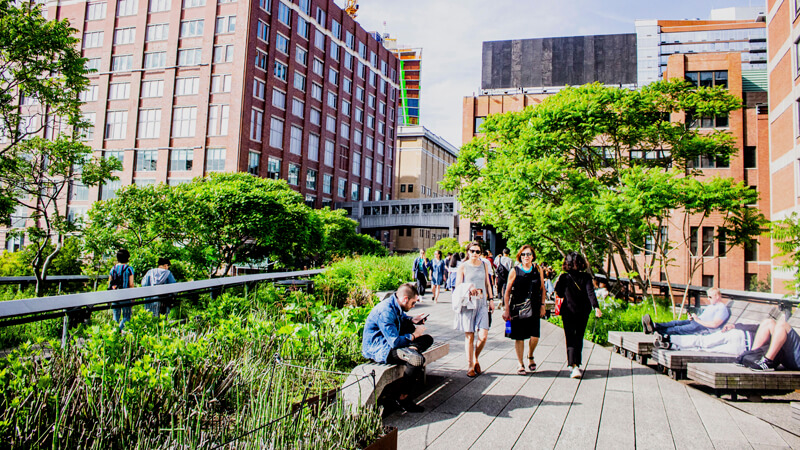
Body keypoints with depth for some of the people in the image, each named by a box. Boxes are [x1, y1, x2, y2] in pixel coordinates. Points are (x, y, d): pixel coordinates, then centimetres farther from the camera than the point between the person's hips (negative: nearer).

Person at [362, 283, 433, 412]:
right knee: (418, 359, -32)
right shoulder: (385, 312, -25)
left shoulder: (396, 306, 5)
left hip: (390, 341, 10)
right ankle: (402, 399, -19)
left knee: (427, 339, 11)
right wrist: (414, 335, -13)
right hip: (377, 349, -10)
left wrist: (412, 320, 10)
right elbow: (395, 342, -27)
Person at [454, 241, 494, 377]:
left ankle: (476, 358, 18)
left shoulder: (484, 265, 12)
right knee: (469, 335, 1)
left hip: (482, 302, 2)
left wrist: (491, 299, 14)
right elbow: (457, 287, 2)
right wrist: (468, 288, -16)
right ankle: (470, 366, 12)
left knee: (483, 335, -8)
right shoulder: (463, 267, 2)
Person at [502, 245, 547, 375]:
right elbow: (507, 291, 1)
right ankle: (520, 364, 18)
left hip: (534, 308, 1)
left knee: (534, 336, -6)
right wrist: (507, 309, -3)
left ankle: (530, 357, 24)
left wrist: (542, 306, 7)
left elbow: (542, 289, 13)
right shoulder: (515, 271, -1)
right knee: (519, 337, 2)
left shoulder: (538, 270, 6)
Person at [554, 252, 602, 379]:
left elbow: (560, 294, 3)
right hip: (583, 312, 2)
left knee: (571, 339, -2)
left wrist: (557, 283, 13)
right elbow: (590, 292, -17)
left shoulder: (564, 277, -7)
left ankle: (574, 366, -19)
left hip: (568, 312, -2)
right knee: (579, 338, 17)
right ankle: (576, 363, 27)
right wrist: (596, 307, -24)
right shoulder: (586, 277, -5)